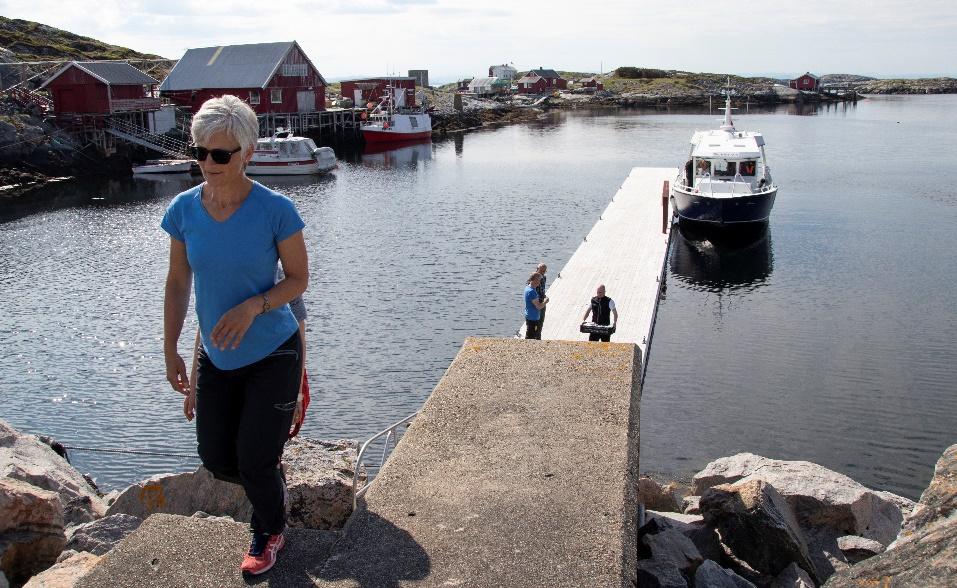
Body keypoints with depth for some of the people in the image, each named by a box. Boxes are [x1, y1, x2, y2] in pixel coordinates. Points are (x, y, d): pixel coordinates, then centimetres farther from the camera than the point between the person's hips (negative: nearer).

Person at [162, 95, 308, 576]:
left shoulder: (275, 211, -19)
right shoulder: (184, 209, -8)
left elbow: (298, 279, -10)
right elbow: (178, 283, 3)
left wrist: (253, 306, -28)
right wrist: (170, 350, 4)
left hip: (273, 354, -4)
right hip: (216, 357, 4)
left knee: (254, 462, 0)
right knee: (216, 460, 12)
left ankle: (269, 533, 33)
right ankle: (272, 487, 47)